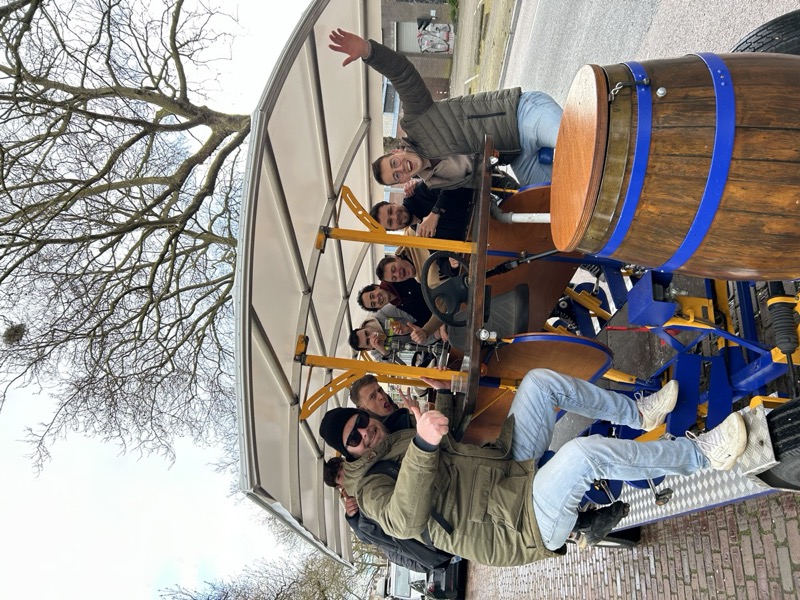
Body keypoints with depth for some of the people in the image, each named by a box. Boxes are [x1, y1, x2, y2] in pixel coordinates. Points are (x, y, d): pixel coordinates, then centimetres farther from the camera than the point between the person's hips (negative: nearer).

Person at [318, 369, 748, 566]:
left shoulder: (399, 440, 14)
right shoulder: (371, 488, -10)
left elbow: (447, 437, 28)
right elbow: (406, 521, -31)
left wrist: (441, 392, 8)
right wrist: (423, 444, -47)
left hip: (513, 469, 9)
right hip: (526, 525, -9)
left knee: (541, 381, -2)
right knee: (583, 452, -34)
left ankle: (639, 413, 12)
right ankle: (701, 452, -11)